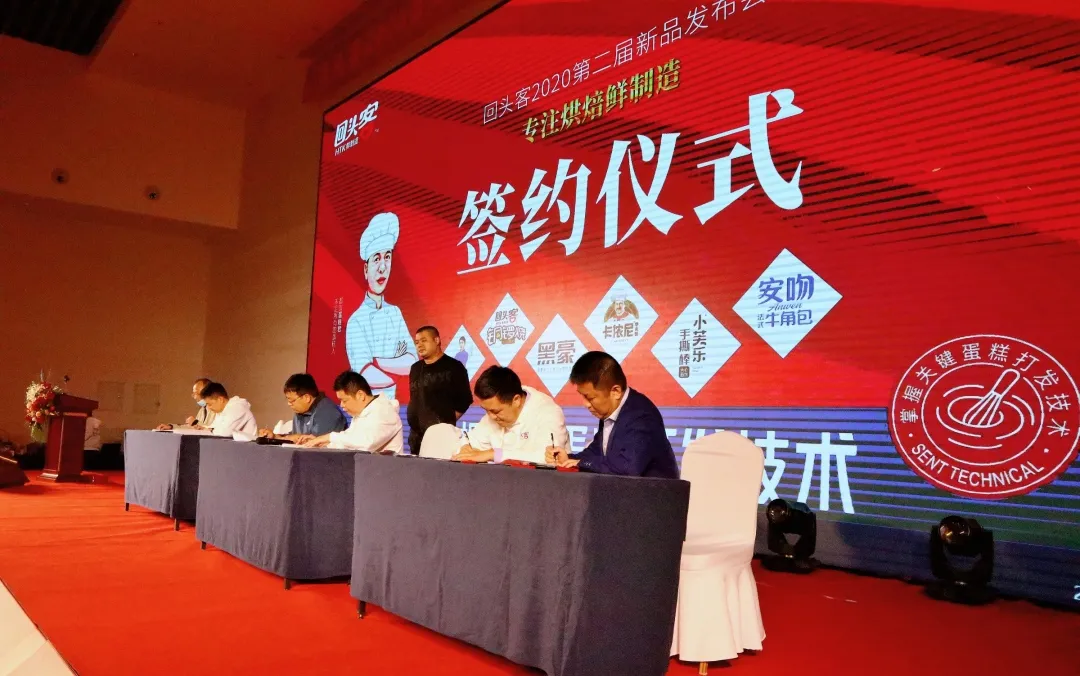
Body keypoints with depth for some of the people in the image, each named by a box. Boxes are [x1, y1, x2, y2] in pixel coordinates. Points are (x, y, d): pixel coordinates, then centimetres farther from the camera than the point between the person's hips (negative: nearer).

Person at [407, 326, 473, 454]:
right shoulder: (415, 368, 15)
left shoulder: (453, 367, -5)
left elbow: (465, 400, -6)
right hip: (416, 434, 7)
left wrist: (448, 421, -4)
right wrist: (415, 419, 13)